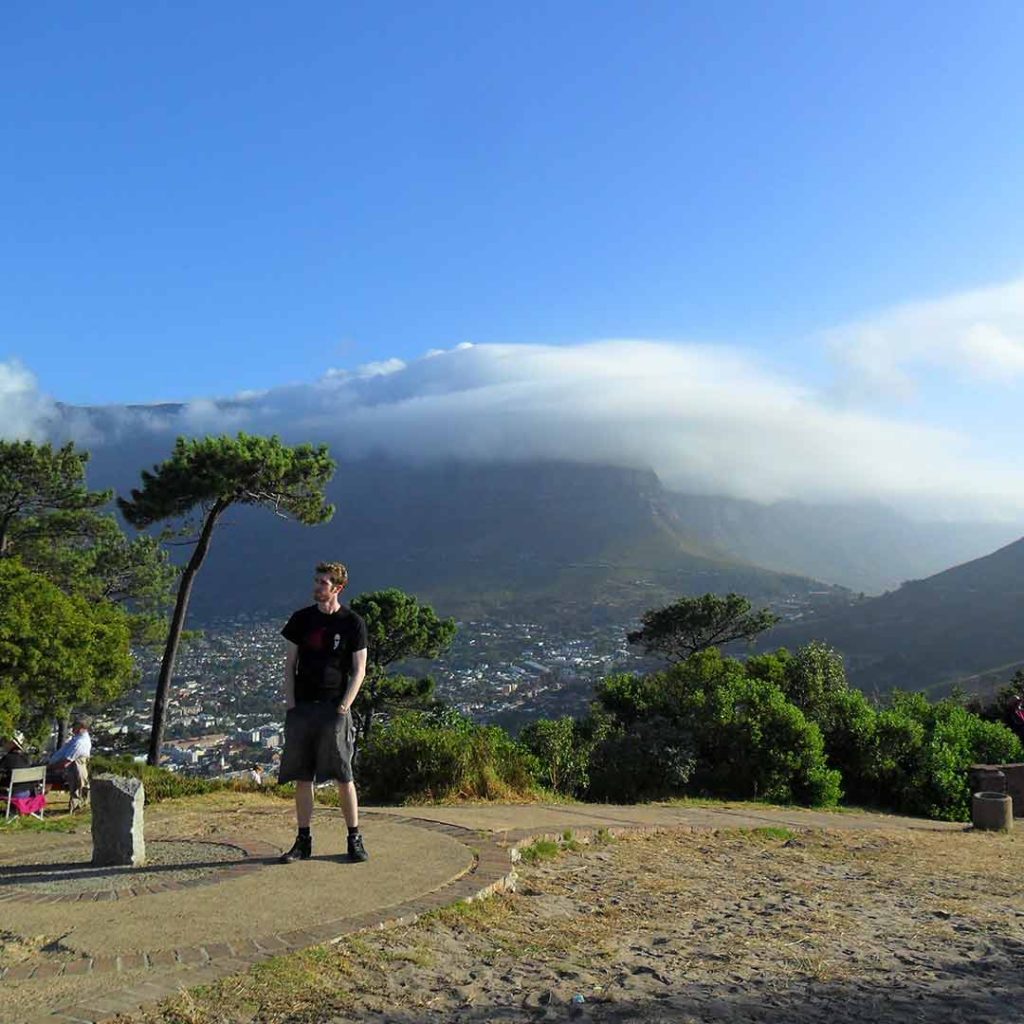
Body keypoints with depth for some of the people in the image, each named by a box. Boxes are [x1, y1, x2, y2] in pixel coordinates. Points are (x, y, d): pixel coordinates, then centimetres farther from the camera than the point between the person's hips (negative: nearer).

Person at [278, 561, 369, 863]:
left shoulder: (353, 623, 0)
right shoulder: (301, 619, 9)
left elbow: (359, 670, 0)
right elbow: (290, 664, 11)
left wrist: (344, 706, -9)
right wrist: (290, 702, 1)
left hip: (334, 709, -3)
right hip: (301, 708, 3)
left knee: (343, 776, -2)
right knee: (302, 778, 6)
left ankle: (355, 839, 10)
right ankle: (303, 841, 15)